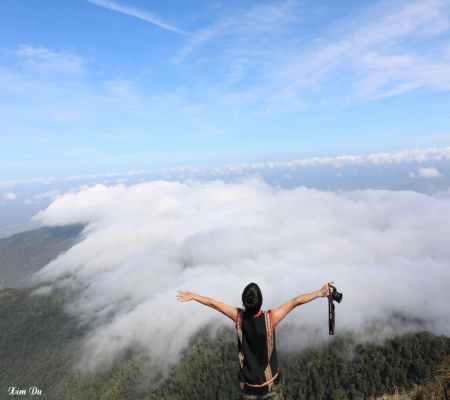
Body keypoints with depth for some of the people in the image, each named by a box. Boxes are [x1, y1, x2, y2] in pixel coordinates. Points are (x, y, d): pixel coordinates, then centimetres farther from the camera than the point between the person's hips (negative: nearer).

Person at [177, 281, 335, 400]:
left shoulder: (239, 317, -17)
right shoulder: (270, 318, -24)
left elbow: (213, 303, -6)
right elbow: (296, 301, -21)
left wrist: (192, 296, 6)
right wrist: (320, 292, -15)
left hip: (248, 387, 2)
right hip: (270, 385, -1)